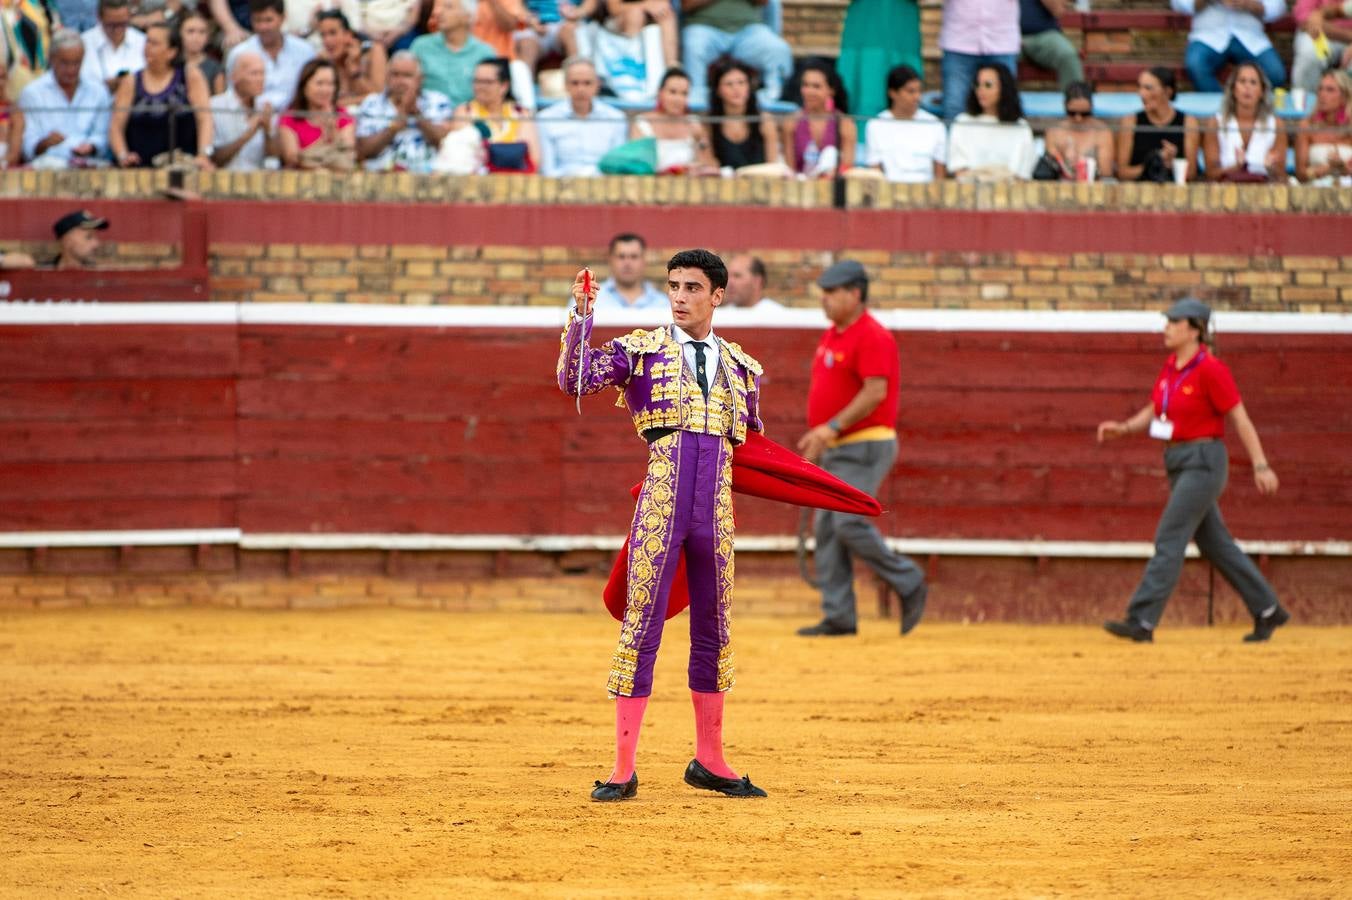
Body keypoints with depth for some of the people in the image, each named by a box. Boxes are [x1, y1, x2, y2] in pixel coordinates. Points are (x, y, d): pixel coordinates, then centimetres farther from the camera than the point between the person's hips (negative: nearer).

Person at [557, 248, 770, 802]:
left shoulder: (739, 367, 14)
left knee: (714, 632, 12)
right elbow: (574, 380, -11)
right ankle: (623, 769, -1)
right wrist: (581, 316, -22)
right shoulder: (641, 350, 3)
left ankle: (709, 761, 24)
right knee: (641, 628, -4)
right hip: (660, 503, -4)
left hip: (716, 510, 4)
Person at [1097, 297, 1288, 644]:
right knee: (1215, 544, 14)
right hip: (1178, 465, 9)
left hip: (1204, 462, -9)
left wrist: (1260, 466, -16)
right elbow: (1152, 413, 17)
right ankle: (1268, 611, 24)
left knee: (1169, 540, -12)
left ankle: (1142, 622, -14)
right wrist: (1123, 429, -2)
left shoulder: (1210, 369, -14)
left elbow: (1240, 419, -14)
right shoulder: (1170, 368, 10)